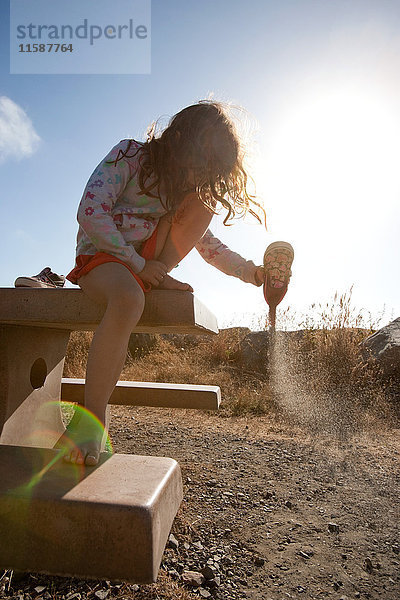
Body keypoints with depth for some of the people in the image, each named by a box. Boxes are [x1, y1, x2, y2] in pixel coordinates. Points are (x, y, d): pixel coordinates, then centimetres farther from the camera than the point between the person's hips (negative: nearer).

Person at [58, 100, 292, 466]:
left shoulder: (195, 184, 10)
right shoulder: (130, 155, -7)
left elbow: (209, 245, 10)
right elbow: (90, 213, -16)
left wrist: (251, 272, -5)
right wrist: (138, 264, -19)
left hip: (149, 264, 5)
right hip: (101, 255, -5)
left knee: (203, 200, -10)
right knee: (128, 300, -42)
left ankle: (160, 279, -16)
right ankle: (90, 420, -30)